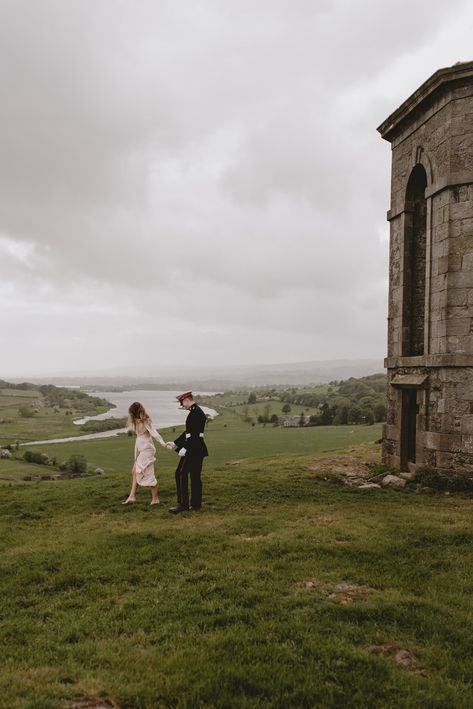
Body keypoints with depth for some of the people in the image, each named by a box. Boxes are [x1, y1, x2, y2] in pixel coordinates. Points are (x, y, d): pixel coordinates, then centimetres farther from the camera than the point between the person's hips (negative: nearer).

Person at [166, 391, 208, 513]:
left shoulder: (195, 412, -16)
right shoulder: (198, 411, 16)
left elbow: (194, 433, -23)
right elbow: (188, 432, 20)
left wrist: (185, 448, -21)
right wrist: (175, 443, 21)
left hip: (193, 449, -10)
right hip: (198, 448, 10)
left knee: (181, 474, -6)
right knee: (195, 476, 11)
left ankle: (183, 504, -5)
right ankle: (196, 504, 16)